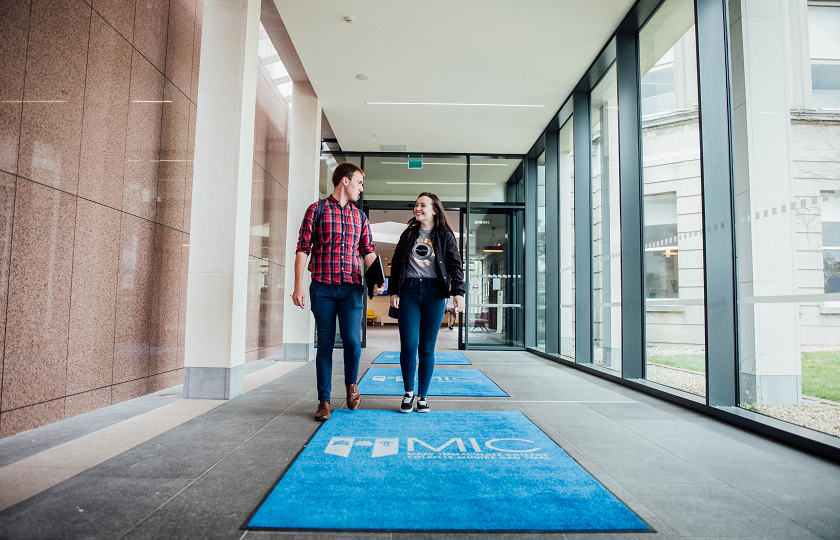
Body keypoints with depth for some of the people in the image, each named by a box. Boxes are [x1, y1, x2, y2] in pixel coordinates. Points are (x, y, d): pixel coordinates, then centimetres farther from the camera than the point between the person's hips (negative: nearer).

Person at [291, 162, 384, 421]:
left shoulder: (359, 216, 15)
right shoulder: (317, 210, 4)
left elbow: (368, 251, 14)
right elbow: (303, 249, 0)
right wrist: (299, 286, -8)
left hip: (351, 288, 2)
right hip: (322, 288, -2)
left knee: (352, 340, -8)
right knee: (325, 343, 2)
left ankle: (351, 384, 21)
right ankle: (324, 401, 15)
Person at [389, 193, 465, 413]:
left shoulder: (445, 236, 8)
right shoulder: (408, 234, 13)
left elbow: (455, 266, 1)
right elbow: (396, 264, 14)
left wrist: (458, 292, -13)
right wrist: (394, 291, 4)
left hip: (434, 292, -1)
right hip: (409, 291, 1)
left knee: (427, 347, 2)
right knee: (409, 344, -7)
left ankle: (423, 396, 16)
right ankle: (409, 392, 13)